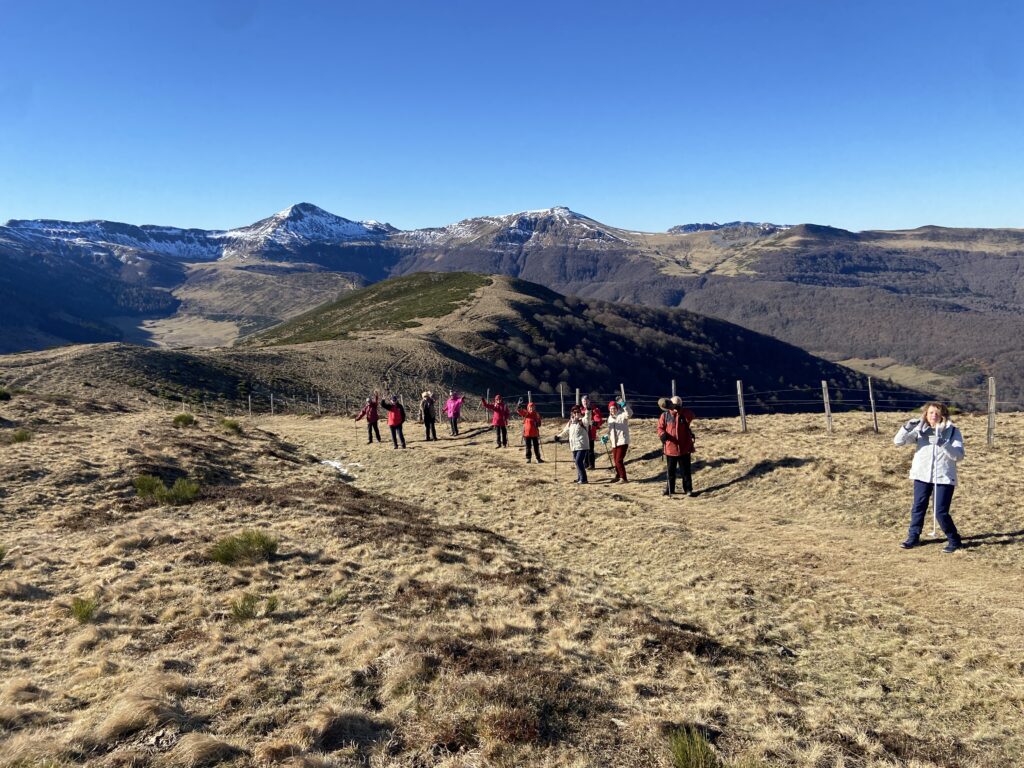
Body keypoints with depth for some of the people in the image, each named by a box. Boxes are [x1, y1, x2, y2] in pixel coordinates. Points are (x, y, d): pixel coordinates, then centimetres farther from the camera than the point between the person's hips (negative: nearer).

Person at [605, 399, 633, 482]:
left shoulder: (622, 415, -8)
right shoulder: (610, 418, 14)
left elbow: (629, 414, -30)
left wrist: (625, 406, -42)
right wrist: (607, 437, 10)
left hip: (622, 442, -8)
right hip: (614, 443, 8)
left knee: (619, 460, -14)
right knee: (615, 461, 17)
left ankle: (623, 478, -6)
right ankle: (618, 476, 35)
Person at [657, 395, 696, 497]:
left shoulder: (685, 414, -2)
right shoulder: (665, 415, -1)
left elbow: (692, 416, -23)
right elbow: (660, 427, 1)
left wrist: (680, 410, -34)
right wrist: (662, 434, -21)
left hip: (684, 448, -1)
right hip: (670, 448, 1)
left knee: (685, 470, 6)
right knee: (671, 470, 12)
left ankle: (688, 489, 17)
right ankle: (670, 489, 24)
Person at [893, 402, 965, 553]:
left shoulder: (952, 431, -4)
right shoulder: (919, 429, 1)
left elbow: (959, 455, -13)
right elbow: (898, 441, -4)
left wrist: (944, 444, -28)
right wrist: (907, 427, -21)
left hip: (944, 477, -3)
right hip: (922, 475, 3)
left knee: (941, 512, -4)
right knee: (918, 508, 9)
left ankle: (954, 541, 15)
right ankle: (913, 537, 25)